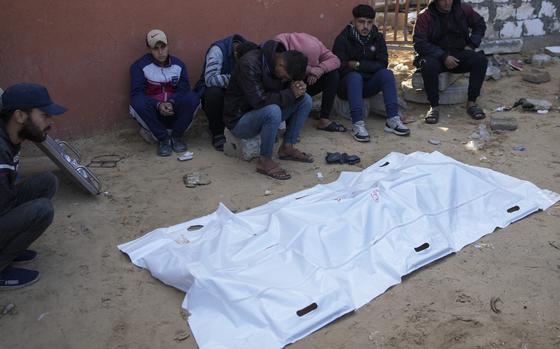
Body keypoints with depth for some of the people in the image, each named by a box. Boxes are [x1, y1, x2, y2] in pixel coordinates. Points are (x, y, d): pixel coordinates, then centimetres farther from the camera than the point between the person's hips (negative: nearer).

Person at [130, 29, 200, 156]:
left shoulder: (178, 64, 7)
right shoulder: (139, 66, -2)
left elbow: (184, 89, -4)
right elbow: (136, 93, -12)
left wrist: (171, 103, -26)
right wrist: (158, 105, -27)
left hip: (174, 111, 2)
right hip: (153, 114, -2)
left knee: (193, 97, -26)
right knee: (139, 103, -34)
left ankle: (176, 136, -8)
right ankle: (163, 139, -16)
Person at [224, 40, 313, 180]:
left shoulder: (283, 66, -4)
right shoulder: (250, 64, -28)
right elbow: (259, 100, -33)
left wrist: (298, 89, -20)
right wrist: (290, 94, -27)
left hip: (264, 113, 8)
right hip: (239, 120, -8)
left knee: (305, 100, -2)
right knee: (272, 111, -38)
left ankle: (287, 147, 4)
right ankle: (264, 161, -19)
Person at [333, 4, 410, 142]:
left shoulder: (377, 38, 2)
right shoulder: (342, 39, -10)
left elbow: (383, 64, -8)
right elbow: (340, 67, -20)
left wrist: (358, 65, -17)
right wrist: (368, 66, -17)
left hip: (368, 85, 4)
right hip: (347, 84, -3)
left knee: (387, 74, -22)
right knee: (355, 77, -35)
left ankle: (393, 120, -27)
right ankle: (357, 124, -43)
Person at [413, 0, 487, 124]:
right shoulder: (425, 16, -8)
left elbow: (480, 24, 17)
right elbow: (419, 43, -14)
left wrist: (471, 45, 2)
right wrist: (443, 57, -21)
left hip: (459, 54, 3)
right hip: (436, 56, -3)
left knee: (480, 60, -24)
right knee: (428, 65, -36)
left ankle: (471, 103, -14)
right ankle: (434, 106, -22)